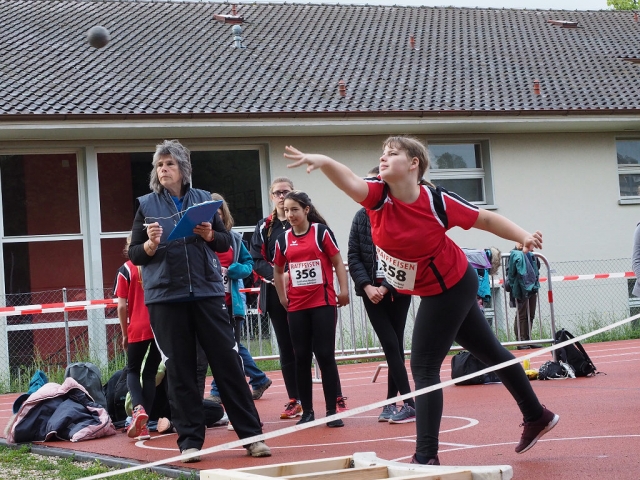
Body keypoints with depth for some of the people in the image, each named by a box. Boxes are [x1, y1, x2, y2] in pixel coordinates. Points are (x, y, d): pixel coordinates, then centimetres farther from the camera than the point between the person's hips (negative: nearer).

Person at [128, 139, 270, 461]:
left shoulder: (203, 199, 7)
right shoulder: (146, 205, 5)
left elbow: (226, 242, 10)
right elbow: (134, 254, 5)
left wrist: (210, 235, -10)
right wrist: (151, 244, -15)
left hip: (207, 292, 1)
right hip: (165, 298, -1)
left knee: (228, 362, 1)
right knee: (179, 370, 2)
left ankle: (252, 435, 5)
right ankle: (190, 441, 7)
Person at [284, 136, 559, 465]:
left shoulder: (437, 201, -25)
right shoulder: (378, 196, -15)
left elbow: (486, 219, -12)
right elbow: (349, 181, -37)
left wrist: (523, 236, -25)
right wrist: (322, 161, -56)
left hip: (449, 289, -7)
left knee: (424, 368, -10)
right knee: (490, 352, 21)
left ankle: (426, 457, -6)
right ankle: (536, 417, 39)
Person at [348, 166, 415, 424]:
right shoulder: (361, 217, 3)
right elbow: (353, 256, 2)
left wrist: (386, 287, -14)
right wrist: (367, 286, -10)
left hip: (397, 289, -2)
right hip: (371, 290, 2)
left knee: (395, 346, 1)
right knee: (391, 345, -3)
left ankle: (393, 402, 4)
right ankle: (407, 403, -2)